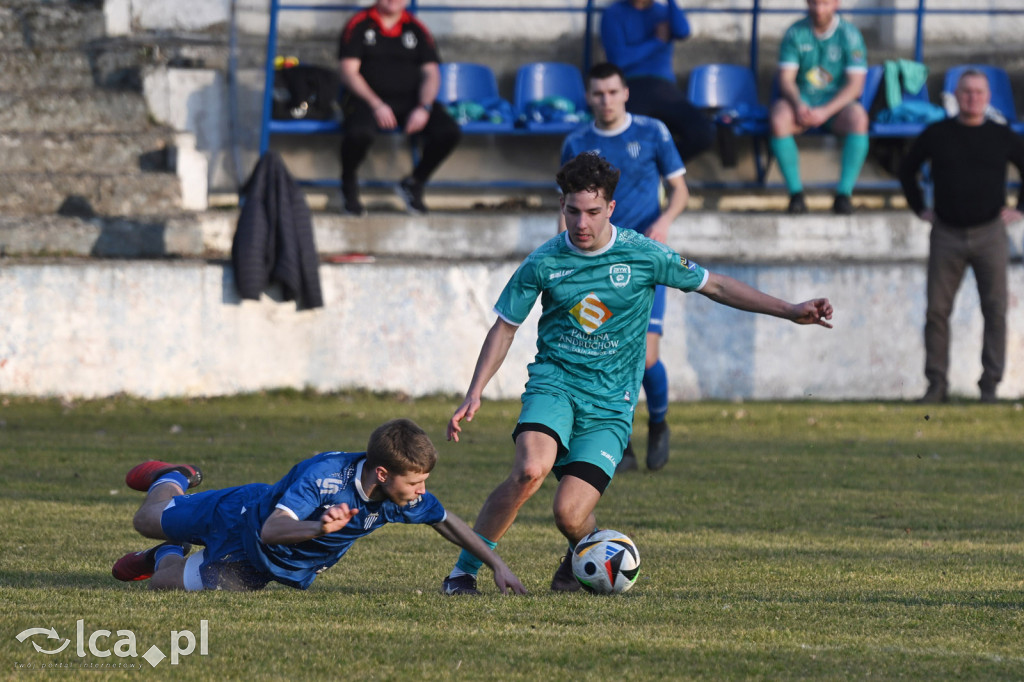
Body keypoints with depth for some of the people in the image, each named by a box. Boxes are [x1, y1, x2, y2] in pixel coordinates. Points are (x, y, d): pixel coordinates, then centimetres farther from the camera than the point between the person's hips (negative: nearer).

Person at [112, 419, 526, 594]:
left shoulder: (404, 496, -28)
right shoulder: (323, 475, -44)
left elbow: (445, 521, -9)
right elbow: (271, 530, -51)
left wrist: (495, 563, -13)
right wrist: (320, 528, -69)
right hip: (247, 518, -4)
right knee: (150, 521, 23)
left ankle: (168, 558, 46)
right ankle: (171, 480, 54)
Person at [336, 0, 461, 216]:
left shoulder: (416, 29, 13)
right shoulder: (359, 25, 4)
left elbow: (431, 74, 7)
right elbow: (349, 72, -4)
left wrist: (423, 108, -12)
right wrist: (376, 105, -17)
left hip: (409, 100, 3)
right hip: (368, 99, -3)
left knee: (449, 132, -23)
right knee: (359, 133, -38)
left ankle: (414, 183, 4)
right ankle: (349, 183, -2)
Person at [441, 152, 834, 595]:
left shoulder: (644, 255, -5)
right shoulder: (543, 263, -3)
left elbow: (714, 286, 6)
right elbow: (505, 327, 9)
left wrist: (791, 311, 3)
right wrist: (474, 393, 0)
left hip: (610, 403, 0)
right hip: (554, 381, 0)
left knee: (570, 512, -16)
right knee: (530, 471, -30)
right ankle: (464, 570, -16)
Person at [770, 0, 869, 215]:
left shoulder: (849, 34, -3)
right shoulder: (796, 33, 2)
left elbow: (855, 85, -9)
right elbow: (786, 78, -2)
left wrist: (825, 111, -22)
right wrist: (798, 106, -23)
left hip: (837, 102, -1)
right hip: (802, 100, 1)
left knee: (858, 119, -35)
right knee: (779, 119, -32)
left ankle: (844, 193, -31)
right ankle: (795, 193, -27)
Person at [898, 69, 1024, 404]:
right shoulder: (937, 134, 4)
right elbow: (907, 171, 18)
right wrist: (919, 207, 12)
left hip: (989, 234, 0)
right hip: (946, 235, 0)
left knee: (995, 310, -4)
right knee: (937, 310, -1)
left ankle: (990, 386, 0)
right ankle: (936, 385, 6)